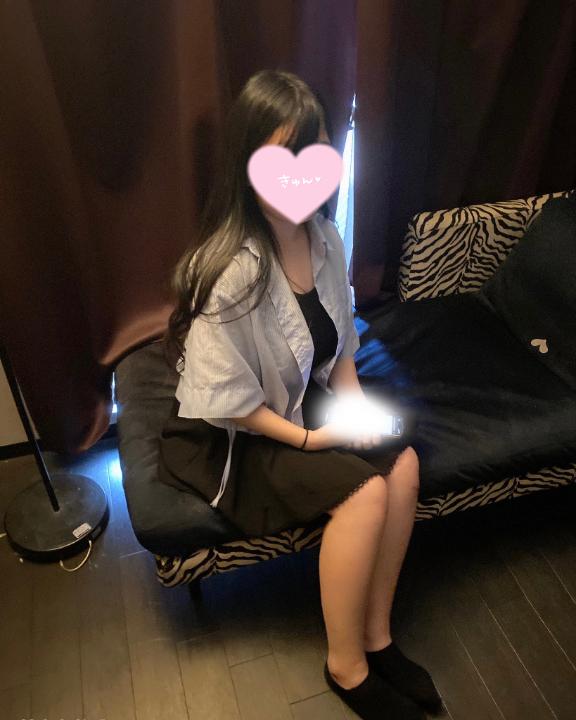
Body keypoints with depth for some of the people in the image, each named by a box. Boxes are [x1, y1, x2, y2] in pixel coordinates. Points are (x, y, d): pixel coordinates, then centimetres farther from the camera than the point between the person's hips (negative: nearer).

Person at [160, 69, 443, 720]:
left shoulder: (323, 236, -5)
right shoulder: (230, 272, -29)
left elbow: (340, 339, 9)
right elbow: (229, 400, -23)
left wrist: (352, 397, -6)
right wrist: (308, 438, -18)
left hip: (304, 402, 7)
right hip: (231, 438, -7)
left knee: (402, 461, -12)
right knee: (363, 493, -21)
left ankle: (376, 636, 6)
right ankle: (347, 666, 4)